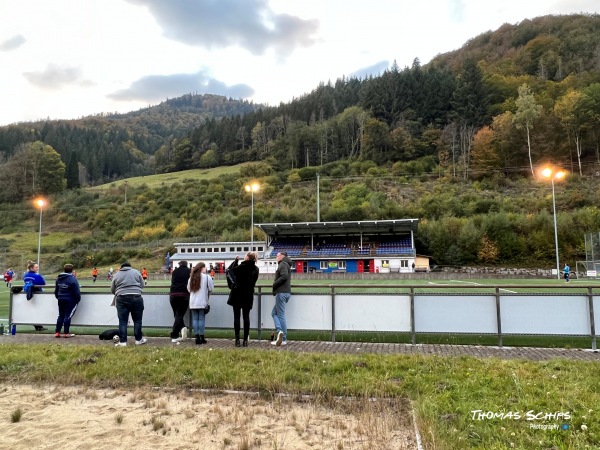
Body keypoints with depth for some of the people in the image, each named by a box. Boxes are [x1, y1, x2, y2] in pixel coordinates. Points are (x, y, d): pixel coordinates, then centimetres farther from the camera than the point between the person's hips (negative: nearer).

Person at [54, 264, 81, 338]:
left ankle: (57, 332, 15)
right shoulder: (72, 279, -17)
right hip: (70, 300, -7)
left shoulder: (58, 278, 7)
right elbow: (76, 292, -16)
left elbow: (56, 291, 16)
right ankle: (66, 333, 1)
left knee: (61, 315, 15)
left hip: (61, 300, 7)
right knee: (68, 316, -2)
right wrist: (78, 299, -1)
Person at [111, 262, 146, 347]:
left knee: (122, 321, 5)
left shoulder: (116, 274, 12)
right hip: (136, 298, 0)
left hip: (121, 299, 1)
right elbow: (142, 285, 12)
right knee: (137, 320, 8)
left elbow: (112, 290, 16)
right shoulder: (136, 272, 11)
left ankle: (122, 341, 5)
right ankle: (138, 339, 14)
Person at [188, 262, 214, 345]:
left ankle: (197, 337, 6)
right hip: (202, 302, -3)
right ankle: (201, 337, 6)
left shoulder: (191, 277, 7)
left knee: (195, 319, 6)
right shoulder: (207, 277, -5)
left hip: (193, 303, 4)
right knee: (201, 319, 2)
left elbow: (189, 289, 10)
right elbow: (211, 288, -2)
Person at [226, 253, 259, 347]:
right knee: (246, 317, 7)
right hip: (248, 295, 4)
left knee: (236, 317, 3)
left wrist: (236, 260, 3)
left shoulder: (242, 267, -15)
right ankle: (245, 340, 6)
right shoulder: (256, 269, 2)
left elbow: (230, 270, -4)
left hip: (238, 295, -4)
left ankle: (237, 339, 2)